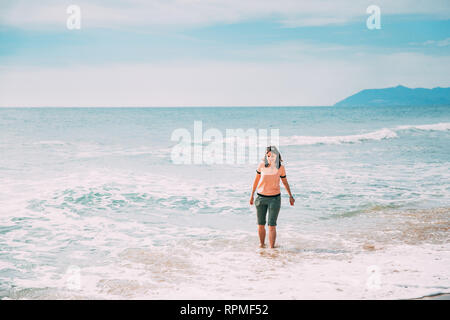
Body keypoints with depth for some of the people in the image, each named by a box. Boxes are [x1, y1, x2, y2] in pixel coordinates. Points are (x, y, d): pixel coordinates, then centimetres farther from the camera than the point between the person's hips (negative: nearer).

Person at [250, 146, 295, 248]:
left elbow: (285, 182, 9)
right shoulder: (262, 165, -7)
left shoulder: (280, 168, -8)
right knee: (260, 225, 12)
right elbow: (256, 179, 7)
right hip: (261, 197, 2)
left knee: (272, 225, -8)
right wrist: (252, 195, 10)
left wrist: (290, 196, 13)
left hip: (274, 198, -2)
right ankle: (262, 244, 32)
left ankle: (272, 248, -2)